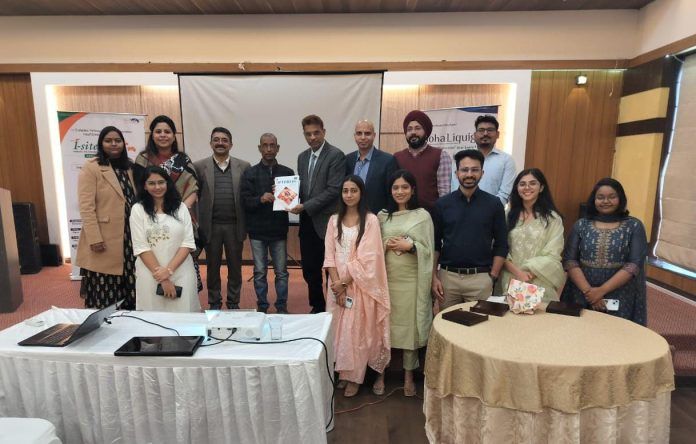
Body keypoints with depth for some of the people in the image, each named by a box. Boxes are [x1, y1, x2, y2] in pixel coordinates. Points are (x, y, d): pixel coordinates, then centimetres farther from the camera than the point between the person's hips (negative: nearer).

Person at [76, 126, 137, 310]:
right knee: (104, 296, 0)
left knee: (129, 290, 10)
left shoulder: (129, 167, 14)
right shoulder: (91, 168, -6)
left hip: (128, 237, 6)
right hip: (104, 240, -6)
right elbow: (86, 207, -11)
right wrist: (95, 238, -17)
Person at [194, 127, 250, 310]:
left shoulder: (243, 166, 3)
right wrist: (196, 223, -4)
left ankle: (233, 303, 25)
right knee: (213, 267, 12)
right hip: (211, 226, 0)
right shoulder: (199, 167, 2)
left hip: (235, 225, 0)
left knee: (235, 267, 10)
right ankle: (214, 303, 27)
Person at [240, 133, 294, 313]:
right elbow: (245, 201, -4)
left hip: (279, 230, 1)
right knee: (259, 272, 9)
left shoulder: (287, 173, 5)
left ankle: (282, 307, 21)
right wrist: (260, 199, -22)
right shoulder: (250, 173, 2)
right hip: (257, 230, 0)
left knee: (281, 271, 7)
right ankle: (262, 307, 22)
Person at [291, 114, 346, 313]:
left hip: (326, 222, -6)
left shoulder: (336, 155, -9)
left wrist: (305, 207, -18)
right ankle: (317, 307, 30)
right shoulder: (302, 157, 13)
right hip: (307, 222, 7)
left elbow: (333, 190, -16)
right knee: (309, 270, 13)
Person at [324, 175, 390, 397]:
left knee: (362, 329, 3)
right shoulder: (334, 220, 6)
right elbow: (330, 255, 2)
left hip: (362, 285, -4)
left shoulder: (370, 220, -8)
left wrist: (345, 282, -12)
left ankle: (356, 376, 19)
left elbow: (367, 258, -13)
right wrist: (337, 282, -9)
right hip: (339, 284, 4)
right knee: (342, 329, 10)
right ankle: (348, 373, 25)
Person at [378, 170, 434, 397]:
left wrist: (409, 246, -16)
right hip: (386, 276, 2)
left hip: (411, 278, -2)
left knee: (410, 324, 5)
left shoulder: (423, 215, -1)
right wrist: (386, 245, -9)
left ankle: (409, 375, 21)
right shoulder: (382, 216, 8)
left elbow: (428, 250, -1)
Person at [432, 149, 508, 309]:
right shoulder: (442, 204, 3)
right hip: (447, 276, 1)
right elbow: (435, 244, 5)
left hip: (480, 278, -1)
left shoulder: (493, 204, 1)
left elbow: (501, 245, 3)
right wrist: (434, 277, -1)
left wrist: (492, 277, -4)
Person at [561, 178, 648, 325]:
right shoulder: (581, 225, 3)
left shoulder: (634, 226, 1)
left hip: (619, 299, -1)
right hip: (581, 297, 1)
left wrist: (602, 290, -15)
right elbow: (569, 261, -2)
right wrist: (588, 290, -14)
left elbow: (634, 264, -8)